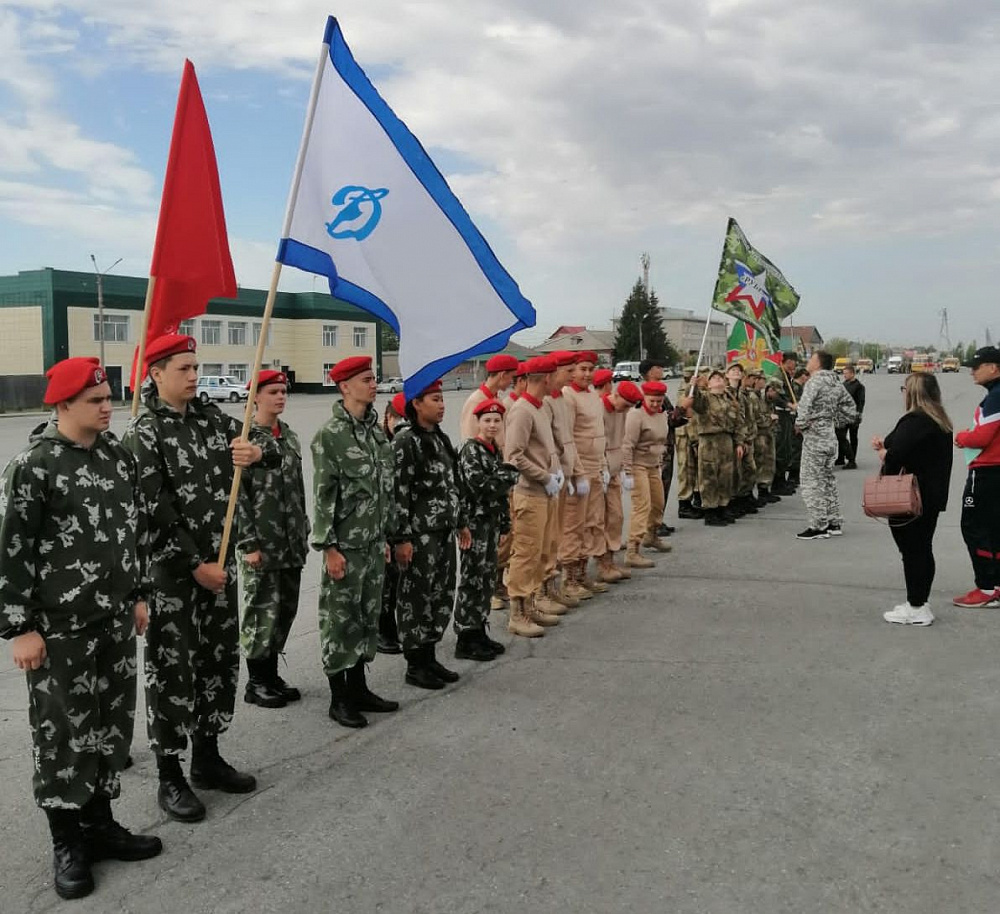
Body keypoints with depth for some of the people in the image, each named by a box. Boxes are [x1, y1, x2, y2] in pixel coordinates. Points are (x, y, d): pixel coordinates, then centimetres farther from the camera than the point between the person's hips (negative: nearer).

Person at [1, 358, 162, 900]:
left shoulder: (119, 456, 7)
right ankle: (67, 842, 20)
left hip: (114, 620, 6)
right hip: (58, 628, -6)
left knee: (112, 723, 14)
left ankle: (99, 823, 30)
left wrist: (137, 595, 16)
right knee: (63, 731, 5)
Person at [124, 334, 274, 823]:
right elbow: (156, 511, -18)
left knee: (221, 661, 14)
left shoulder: (212, 417, 7)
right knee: (171, 670, 3)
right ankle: (170, 778, 16)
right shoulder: (141, 434, -12)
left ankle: (207, 758, 31)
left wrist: (260, 451, -16)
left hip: (220, 564, 7)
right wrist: (195, 565, -17)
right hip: (170, 571, -7)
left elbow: (271, 447, 8)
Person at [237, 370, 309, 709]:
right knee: (262, 611, 1)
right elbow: (237, 494, -12)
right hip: (261, 545, -7)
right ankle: (256, 683, 14)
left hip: (291, 545, 7)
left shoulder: (290, 437, 12)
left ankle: (272, 675, 25)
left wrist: (304, 534, 14)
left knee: (285, 609, 12)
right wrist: (249, 544, -15)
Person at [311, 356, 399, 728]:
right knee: (340, 618, 3)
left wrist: (385, 536, 15)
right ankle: (339, 698, 14)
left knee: (368, 614, 14)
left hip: (374, 543, 7)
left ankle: (358, 688, 27)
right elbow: (323, 495, -13)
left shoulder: (376, 429, 9)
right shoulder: (330, 433, -12)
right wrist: (329, 546, -15)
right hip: (345, 544, -7)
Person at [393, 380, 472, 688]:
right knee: (416, 598, 2)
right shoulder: (406, 441, -13)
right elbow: (399, 492, -17)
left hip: (445, 531, 8)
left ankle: (429, 656, 25)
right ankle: (415, 665, 13)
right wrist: (401, 538, -19)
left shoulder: (442, 439, 13)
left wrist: (462, 522, 19)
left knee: (442, 595, 13)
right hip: (420, 533, -8)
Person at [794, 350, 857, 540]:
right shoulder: (836, 383, 11)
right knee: (827, 479, 17)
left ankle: (818, 526, -1)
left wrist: (800, 424, -16)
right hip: (830, 436, 9)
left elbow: (804, 405, -30)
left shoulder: (815, 380, -15)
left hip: (814, 437, -9)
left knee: (812, 482, -3)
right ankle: (834, 523, 22)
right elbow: (849, 409, 19)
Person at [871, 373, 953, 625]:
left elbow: (893, 460, -25)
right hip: (933, 497, 9)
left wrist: (881, 450, -5)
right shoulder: (941, 422, 12)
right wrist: (887, 446, 5)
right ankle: (919, 604, 24)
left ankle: (916, 609, 3)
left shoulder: (913, 421, -18)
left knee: (912, 551, -2)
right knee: (923, 550, 15)